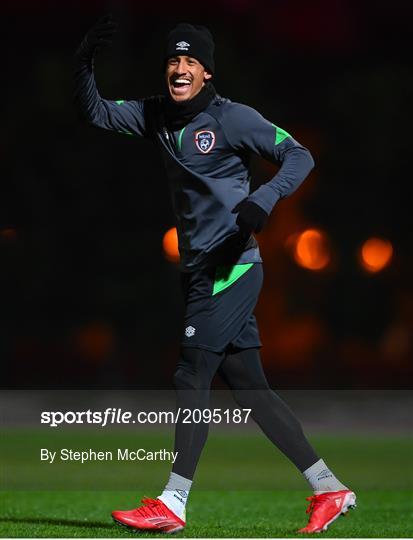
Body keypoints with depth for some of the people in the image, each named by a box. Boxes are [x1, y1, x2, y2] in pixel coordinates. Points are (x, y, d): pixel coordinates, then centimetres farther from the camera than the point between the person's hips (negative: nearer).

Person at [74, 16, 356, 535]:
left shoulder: (231, 118, -9)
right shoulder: (155, 115, 10)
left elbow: (299, 155, -10)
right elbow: (95, 113, 12)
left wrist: (263, 200, -26)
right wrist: (83, 63, -6)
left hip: (231, 267, -8)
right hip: (201, 272, 8)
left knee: (192, 376, -9)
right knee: (246, 385, 6)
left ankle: (173, 503, -5)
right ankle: (328, 489, 10)